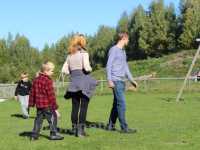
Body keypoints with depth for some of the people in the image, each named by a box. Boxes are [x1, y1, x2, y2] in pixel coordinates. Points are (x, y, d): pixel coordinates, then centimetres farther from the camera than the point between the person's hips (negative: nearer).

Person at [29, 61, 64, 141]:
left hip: (39, 105, 8)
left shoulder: (36, 80, 10)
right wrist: (55, 106, -10)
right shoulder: (48, 81, -15)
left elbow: (32, 93, 15)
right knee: (52, 118, 2)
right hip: (47, 105, -8)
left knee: (38, 119, 14)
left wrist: (31, 103, 22)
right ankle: (53, 134, 5)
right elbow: (51, 94, -16)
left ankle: (34, 135, 15)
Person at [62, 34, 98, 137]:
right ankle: (81, 130, -5)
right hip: (84, 80, -6)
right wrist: (90, 69, 4)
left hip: (73, 82, 6)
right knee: (84, 106, -3)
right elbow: (86, 67, -16)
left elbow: (64, 70, 10)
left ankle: (74, 129, 14)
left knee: (75, 107, 10)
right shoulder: (83, 53, -4)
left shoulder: (70, 55, 14)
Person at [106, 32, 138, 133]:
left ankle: (111, 125, 17)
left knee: (117, 104, 10)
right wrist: (109, 80, -18)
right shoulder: (113, 50, -6)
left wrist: (131, 80, 24)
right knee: (121, 104, -11)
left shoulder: (123, 51, 19)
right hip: (116, 81, -8)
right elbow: (109, 66, -10)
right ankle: (124, 127, -9)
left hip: (122, 81, 8)